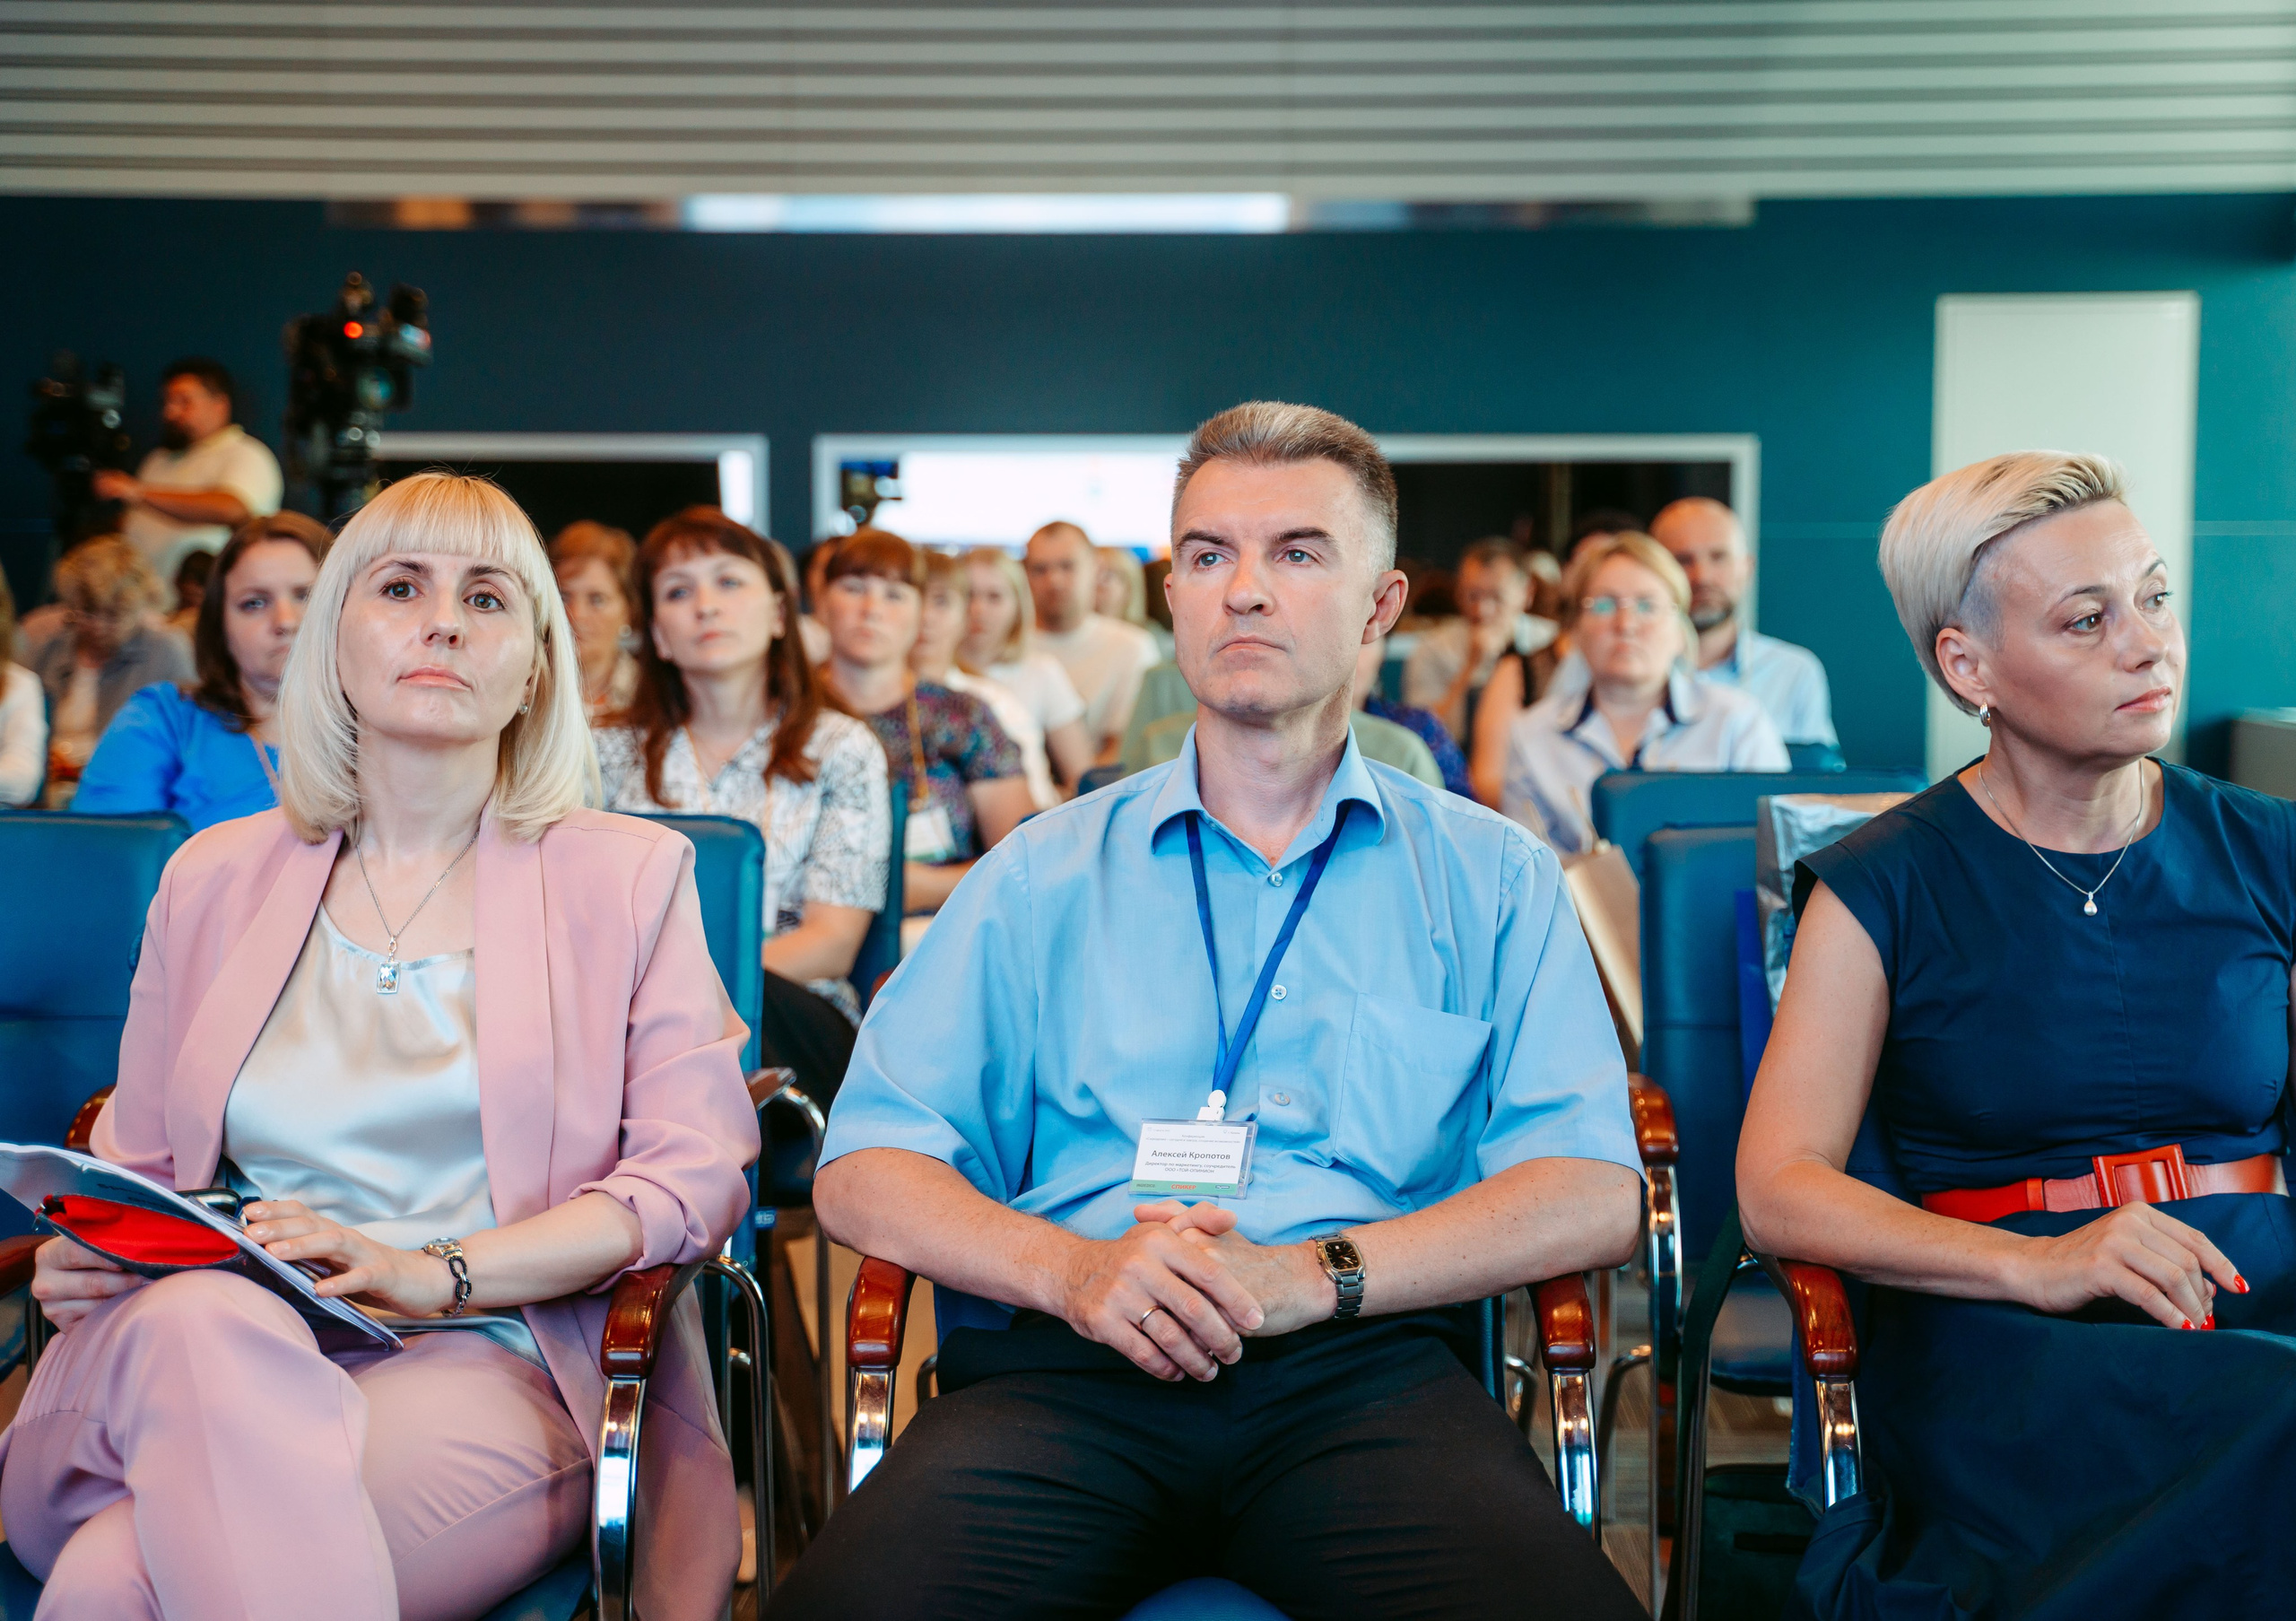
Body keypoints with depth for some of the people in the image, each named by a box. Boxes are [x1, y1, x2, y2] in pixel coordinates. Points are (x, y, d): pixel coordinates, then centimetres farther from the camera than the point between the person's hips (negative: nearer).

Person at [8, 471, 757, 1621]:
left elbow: (696, 1174, 1)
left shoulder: (629, 873, 11)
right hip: (195, 1352, 4)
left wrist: (429, 1273, -13)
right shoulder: (214, 878, 20)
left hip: (484, 1366, -4)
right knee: (206, 1321, -37)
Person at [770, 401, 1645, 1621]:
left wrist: (1316, 1273, -11)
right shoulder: (1045, 873, 18)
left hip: (1363, 1367, -1)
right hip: (1068, 1369, 1)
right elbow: (866, 1174, 11)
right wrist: (1069, 1266, -9)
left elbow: (1595, 1195, 4)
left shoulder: (1489, 878, 16)